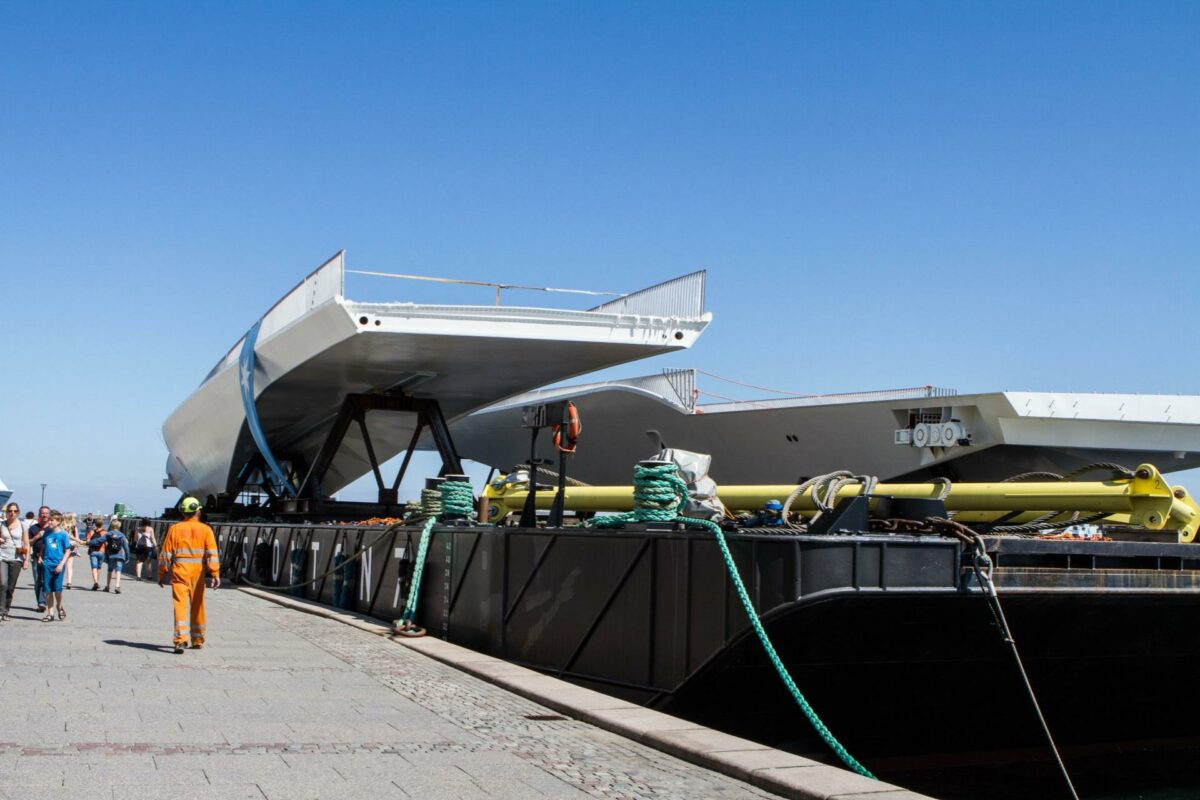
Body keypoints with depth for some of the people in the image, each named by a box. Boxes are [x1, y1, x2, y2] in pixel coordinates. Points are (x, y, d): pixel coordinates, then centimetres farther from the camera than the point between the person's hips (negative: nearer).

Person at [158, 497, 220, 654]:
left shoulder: (175, 529, 2)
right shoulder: (205, 529, 1)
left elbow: (165, 554, 3)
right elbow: (212, 553, -8)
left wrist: (162, 574, 12)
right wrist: (215, 574, -12)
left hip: (179, 572, -1)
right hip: (198, 574, 1)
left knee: (181, 605, -6)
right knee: (197, 606, 14)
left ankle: (181, 639, -22)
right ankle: (197, 640, 25)